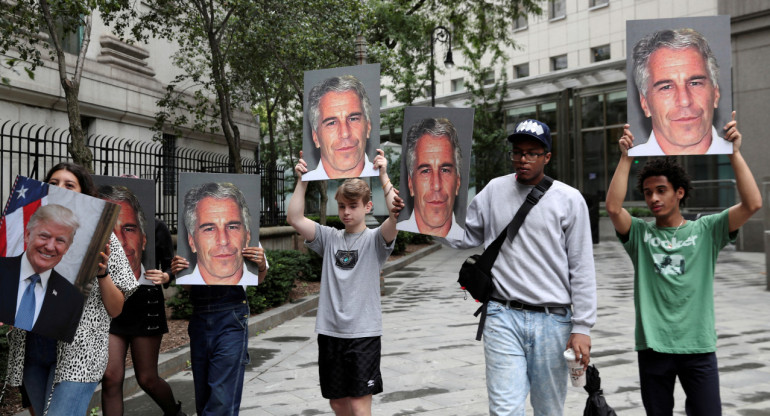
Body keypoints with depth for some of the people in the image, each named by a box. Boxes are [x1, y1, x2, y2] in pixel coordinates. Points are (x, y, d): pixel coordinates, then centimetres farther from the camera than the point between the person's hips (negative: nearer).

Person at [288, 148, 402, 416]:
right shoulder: (329, 238, 8)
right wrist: (302, 181, -8)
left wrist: (383, 175, -21)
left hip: (363, 333, -4)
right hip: (330, 332, 4)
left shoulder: (375, 240, -2)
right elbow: (294, 218, -3)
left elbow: (396, 212, -20)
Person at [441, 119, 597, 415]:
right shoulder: (494, 191, 7)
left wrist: (582, 327, -4)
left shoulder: (569, 199, 1)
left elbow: (582, 268, 0)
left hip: (552, 321, 0)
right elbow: (464, 237, 12)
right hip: (503, 316, 1)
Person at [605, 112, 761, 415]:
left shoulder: (705, 230, 3)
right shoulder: (640, 233, 3)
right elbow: (613, 207, -15)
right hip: (653, 345, 1)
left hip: (698, 346, -1)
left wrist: (734, 152, -13)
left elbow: (753, 204, -9)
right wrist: (626, 157, -13)